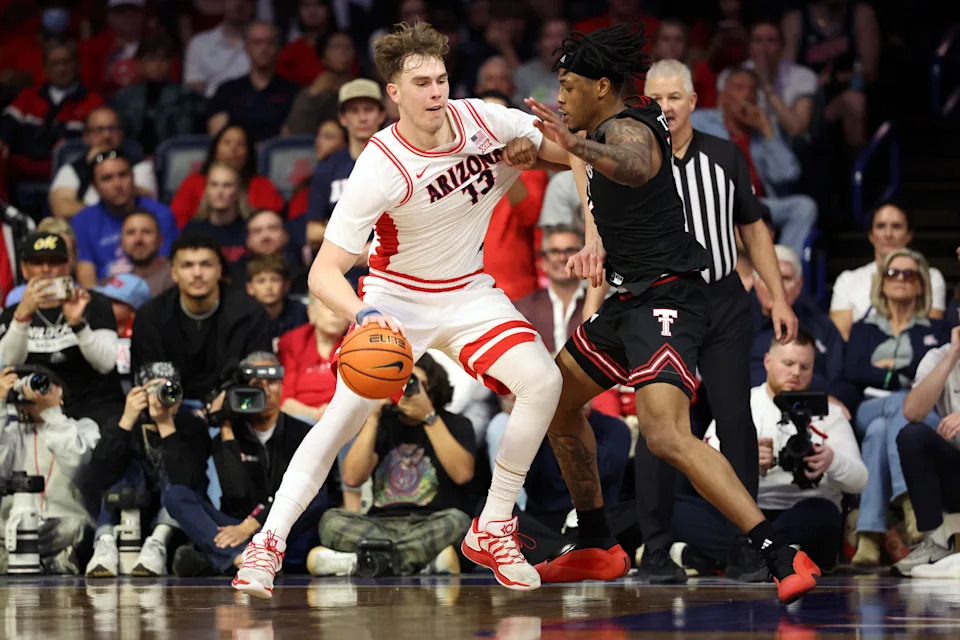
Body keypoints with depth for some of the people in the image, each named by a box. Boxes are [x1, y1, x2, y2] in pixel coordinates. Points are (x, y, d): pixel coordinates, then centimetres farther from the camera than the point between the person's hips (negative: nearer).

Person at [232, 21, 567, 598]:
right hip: (397, 296, -3)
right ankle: (268, 544, -8)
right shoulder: (379, 169, -26)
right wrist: (363, 315, -47)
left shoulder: (483, 120, -16)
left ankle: (491, 531, -4)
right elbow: (323, 272, -27)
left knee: (543, 381, -18)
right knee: (344, 414, -19)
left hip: (468, 292, 3)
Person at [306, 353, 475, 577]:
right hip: (380, 527, 2)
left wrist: (429, 418, -10)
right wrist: (373, 417, -1)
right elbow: (352, 477, 1)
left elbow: (463, 473, -11)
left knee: (457, 521, -36)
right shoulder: (383, 424, 16)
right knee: (332, 520, -25)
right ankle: (424, 562, -38)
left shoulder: (455, 424, 9)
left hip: (431, 526, -2)